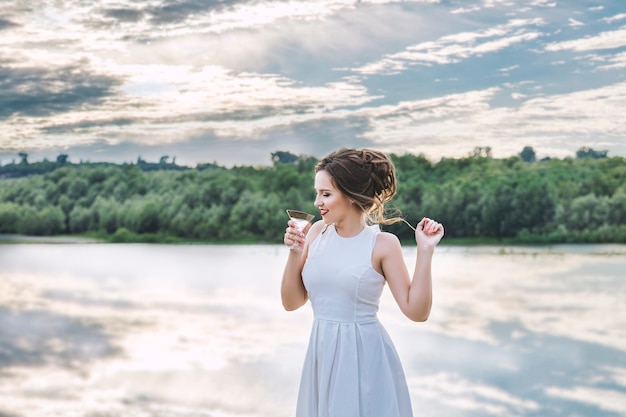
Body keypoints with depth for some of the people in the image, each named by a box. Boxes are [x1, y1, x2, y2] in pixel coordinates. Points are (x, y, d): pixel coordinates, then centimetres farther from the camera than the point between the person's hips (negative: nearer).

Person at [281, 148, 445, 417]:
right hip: (322, 354, 4)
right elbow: (291, 302, 4)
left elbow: (417, 311, -12)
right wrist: (294, 252, -8)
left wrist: (425, 251, -18)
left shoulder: (382, 243, -10)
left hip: (364, 357, -4)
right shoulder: (317, 232, 1)